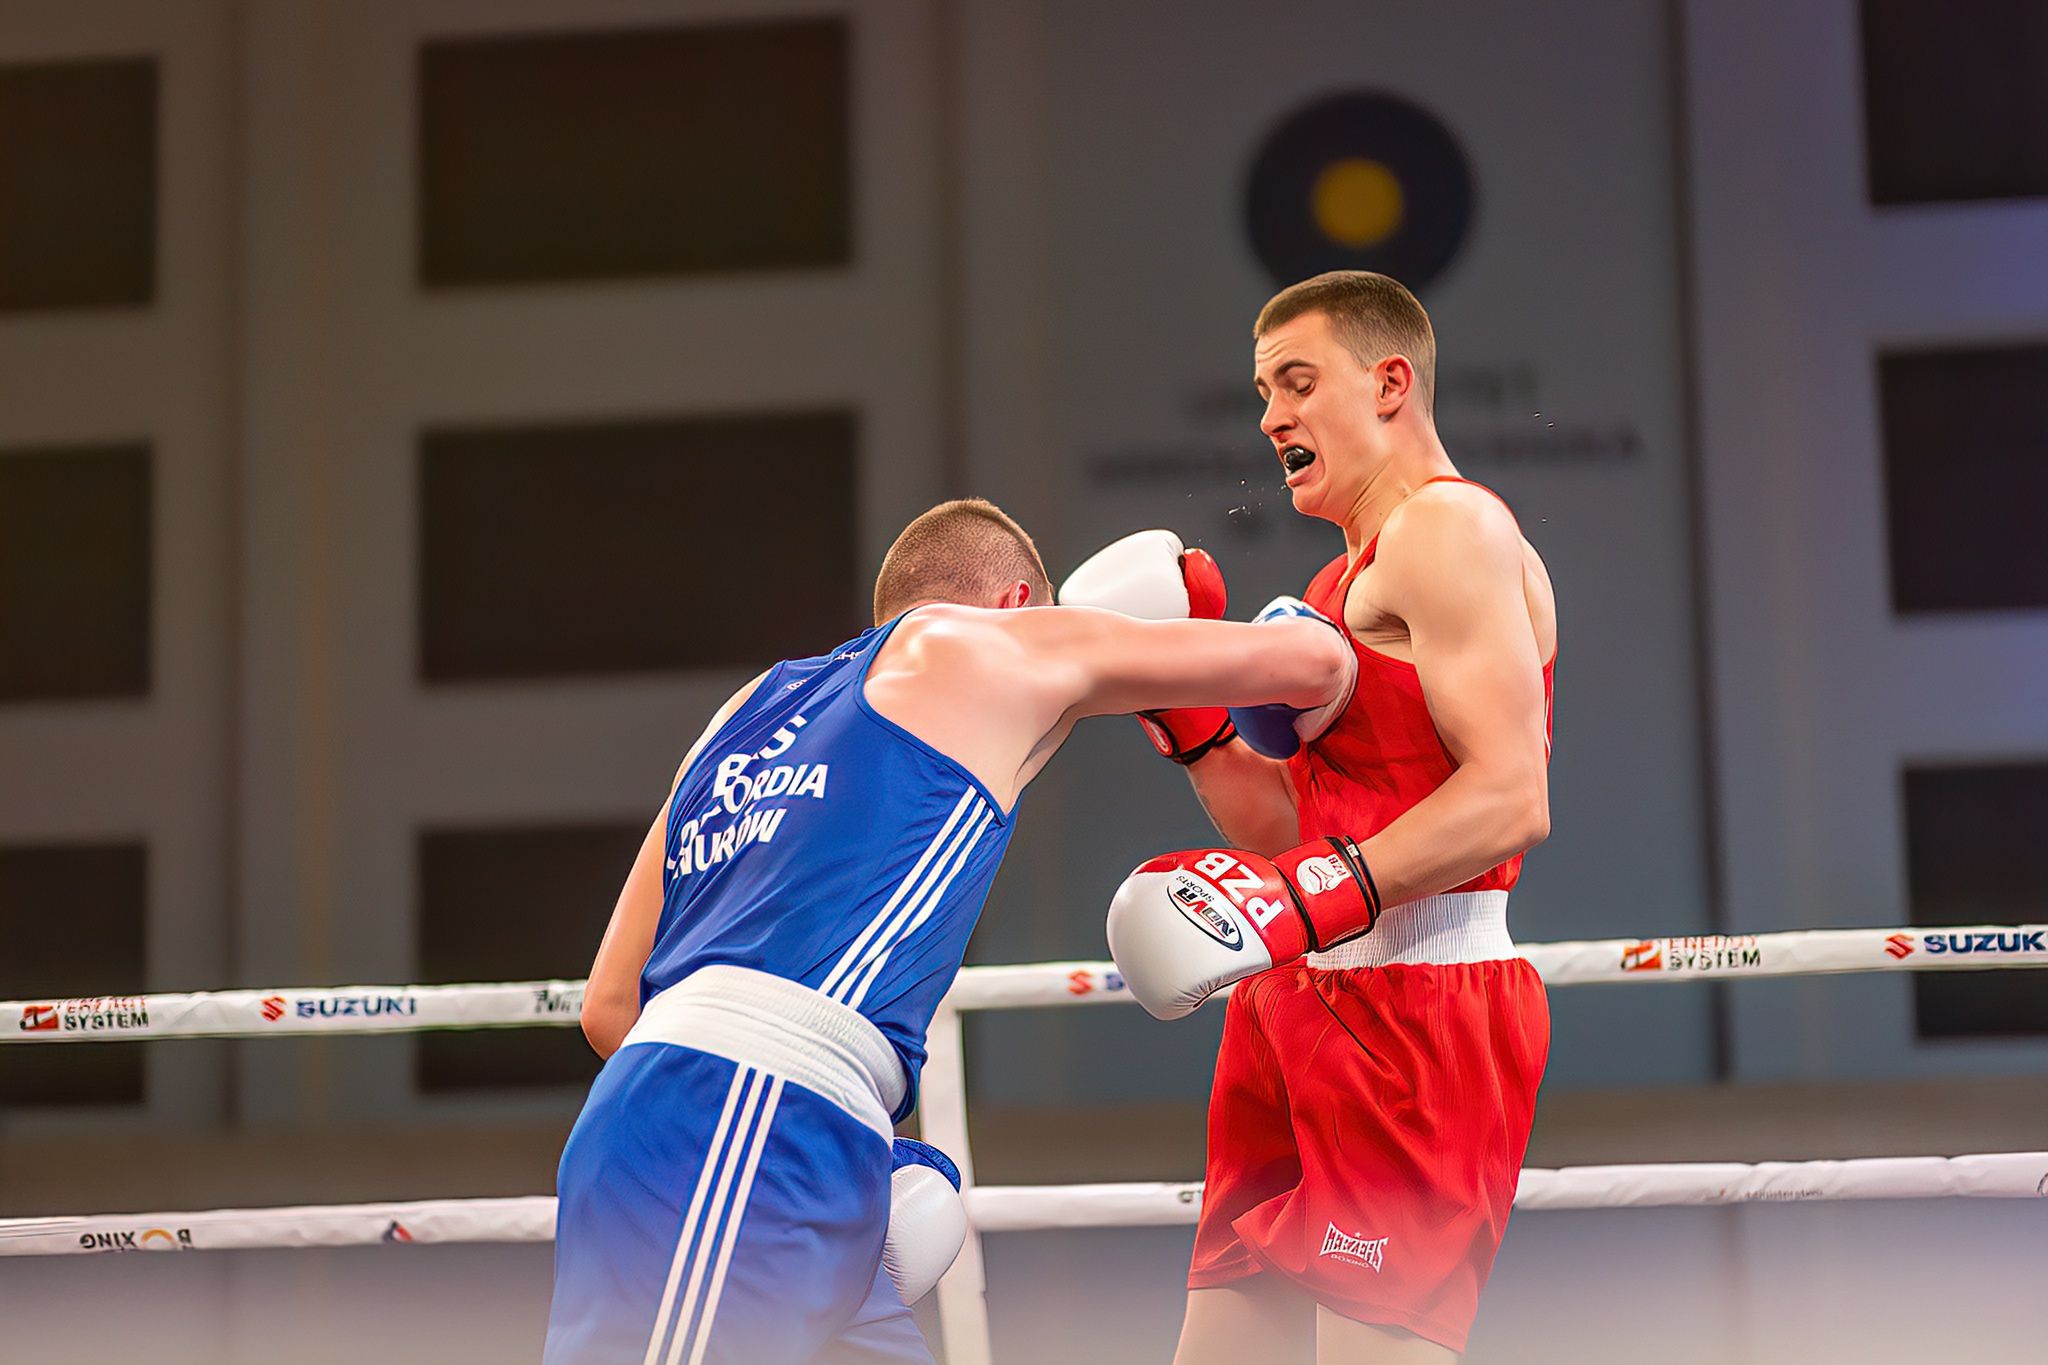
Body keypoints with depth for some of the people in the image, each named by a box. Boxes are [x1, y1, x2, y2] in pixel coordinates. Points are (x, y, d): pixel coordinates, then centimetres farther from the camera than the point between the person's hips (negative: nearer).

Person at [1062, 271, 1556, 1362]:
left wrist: (1315, 897, -27)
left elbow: (1511, 800, -19)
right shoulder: (1345, 582, 24)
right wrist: (1189, 713, 11)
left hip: (1416, 1010, -10)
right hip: (1299, 1017, 10)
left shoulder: (1450, 528, -6)